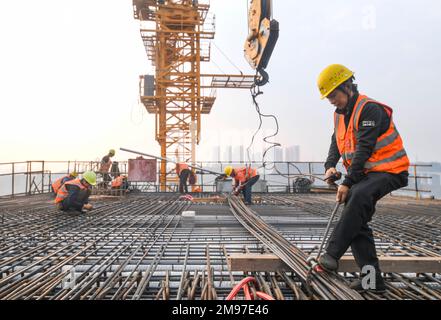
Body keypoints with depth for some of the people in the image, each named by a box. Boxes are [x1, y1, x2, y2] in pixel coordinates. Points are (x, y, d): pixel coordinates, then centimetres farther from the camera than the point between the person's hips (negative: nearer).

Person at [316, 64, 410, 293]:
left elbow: (364, 150, -23)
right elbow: (336, 144, 16)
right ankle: (373, 279, 10)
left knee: (358, 195, -37)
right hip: (366, 173, 9)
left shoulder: (369, 109, -16)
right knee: (356, 221, 2)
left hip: (388, 171, -9)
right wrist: (330, 166, -4)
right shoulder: (340, 114, 12)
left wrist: (347, 183, -24)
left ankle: (331, 254, -36)